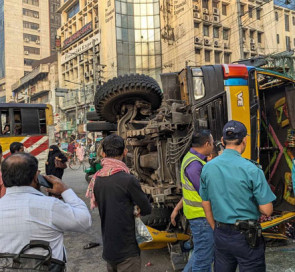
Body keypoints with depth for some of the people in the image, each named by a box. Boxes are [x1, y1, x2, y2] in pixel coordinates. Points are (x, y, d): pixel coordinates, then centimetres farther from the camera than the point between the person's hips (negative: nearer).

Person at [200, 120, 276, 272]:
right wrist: (253, 200, 6)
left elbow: (206, 205, 6)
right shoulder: (251, 169, -17)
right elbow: (267, 210, -15)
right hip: (246, 237, -4)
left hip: (220, 235, 5)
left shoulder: (207, 168, -3)